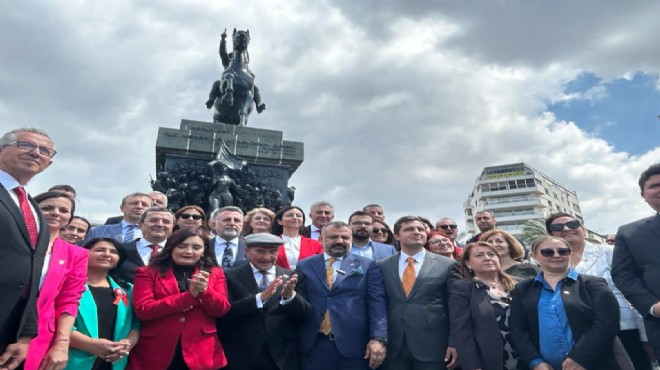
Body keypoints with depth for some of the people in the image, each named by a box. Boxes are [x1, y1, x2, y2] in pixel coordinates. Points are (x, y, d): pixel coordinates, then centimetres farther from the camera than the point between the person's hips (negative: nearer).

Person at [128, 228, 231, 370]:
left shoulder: (215, 273, 6)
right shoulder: (148, 273, 1)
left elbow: (221, 310, 0)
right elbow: (143, 310, -10)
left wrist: (205, 291, -18)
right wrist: (190, 295, -16)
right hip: (156, 353, -1)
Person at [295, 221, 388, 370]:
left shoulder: (367, 266, 4)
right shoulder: (305, 266, 7)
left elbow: (377, 304, -3)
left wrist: (378, 339, -12)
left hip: (354, 346, -1)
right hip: (314, 345, 1)